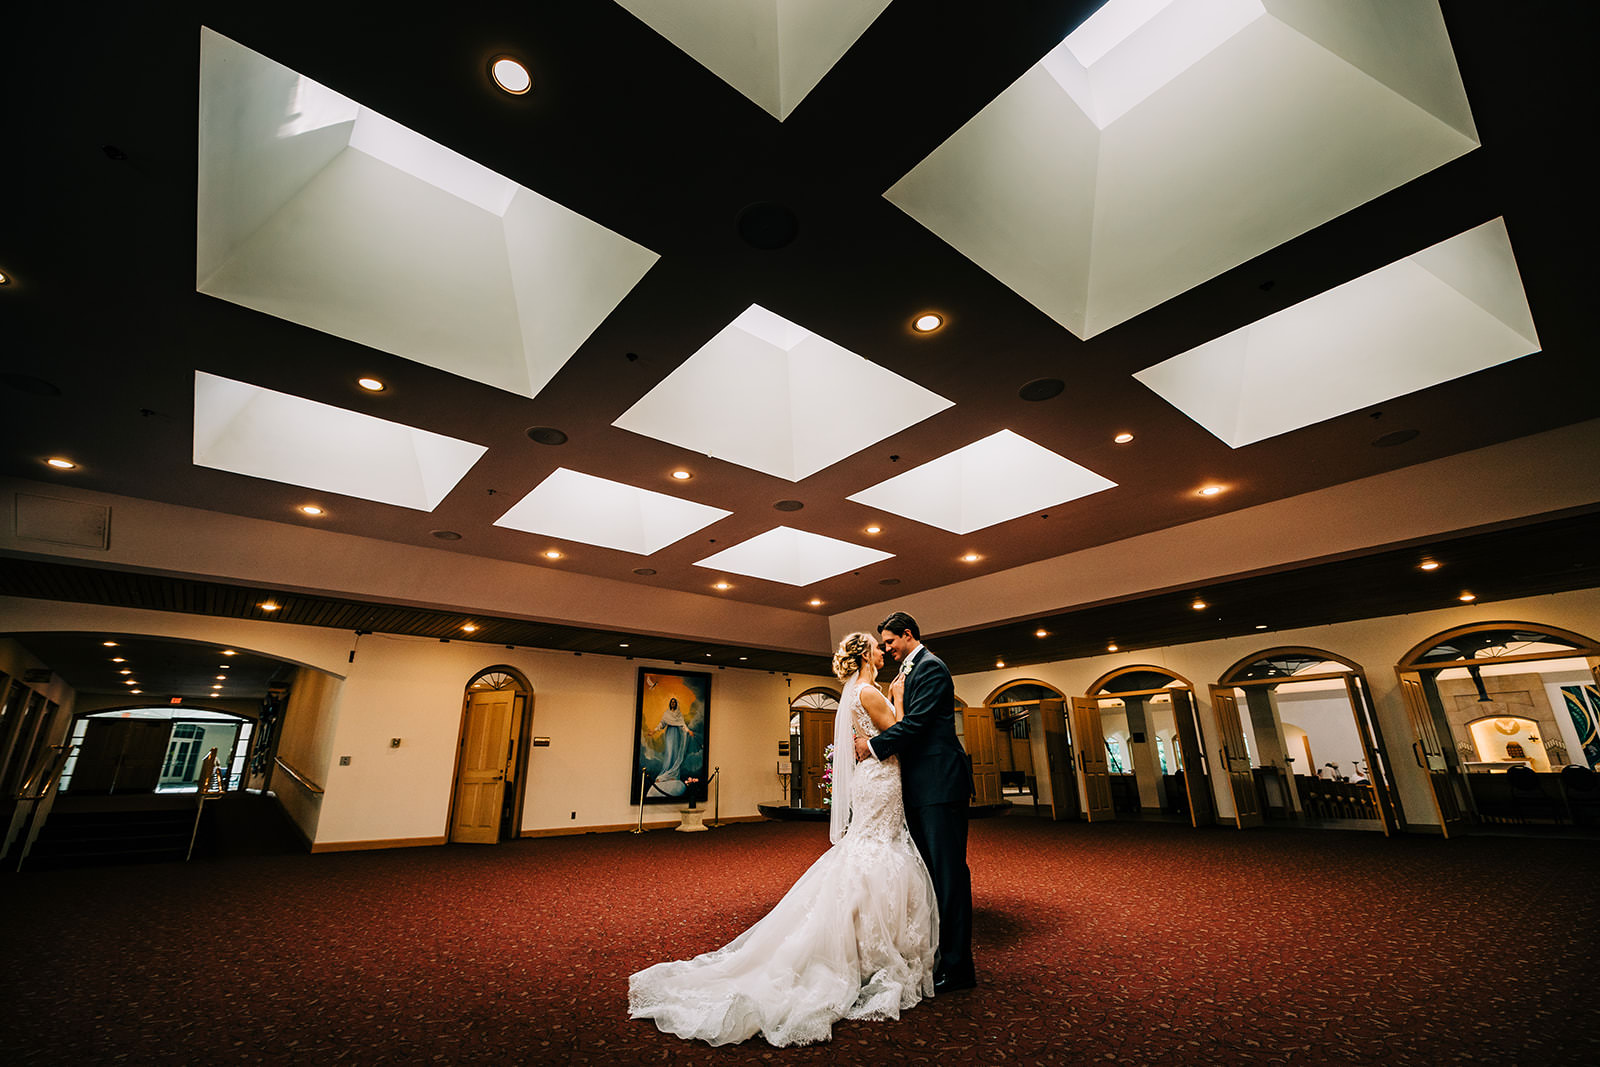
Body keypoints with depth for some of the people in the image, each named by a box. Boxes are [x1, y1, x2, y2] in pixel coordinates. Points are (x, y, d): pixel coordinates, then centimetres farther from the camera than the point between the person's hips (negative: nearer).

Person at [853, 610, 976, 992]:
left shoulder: (931, 667, -11)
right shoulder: (909, 670, 19)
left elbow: (915, 722, -19)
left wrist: (874, 745, -14)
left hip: (940, 783, -10)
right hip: (920, 787, 10)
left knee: (948, 870, -2)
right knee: (927, 870, 16)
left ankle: (956, 966, 7)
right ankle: (932, 953, 28)